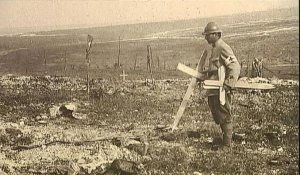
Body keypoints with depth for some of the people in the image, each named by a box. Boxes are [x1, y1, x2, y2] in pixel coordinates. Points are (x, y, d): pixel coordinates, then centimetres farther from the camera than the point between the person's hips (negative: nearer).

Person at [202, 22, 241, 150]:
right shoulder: (215, 48, 18)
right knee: (217, 117, 17)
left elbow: (235, 67, -21)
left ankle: (227, 145, 4)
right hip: (214, 91, 10)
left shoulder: (223, 48, -14)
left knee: (224, 117, -3)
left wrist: (229, 83, -29)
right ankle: (225, 139, 29)